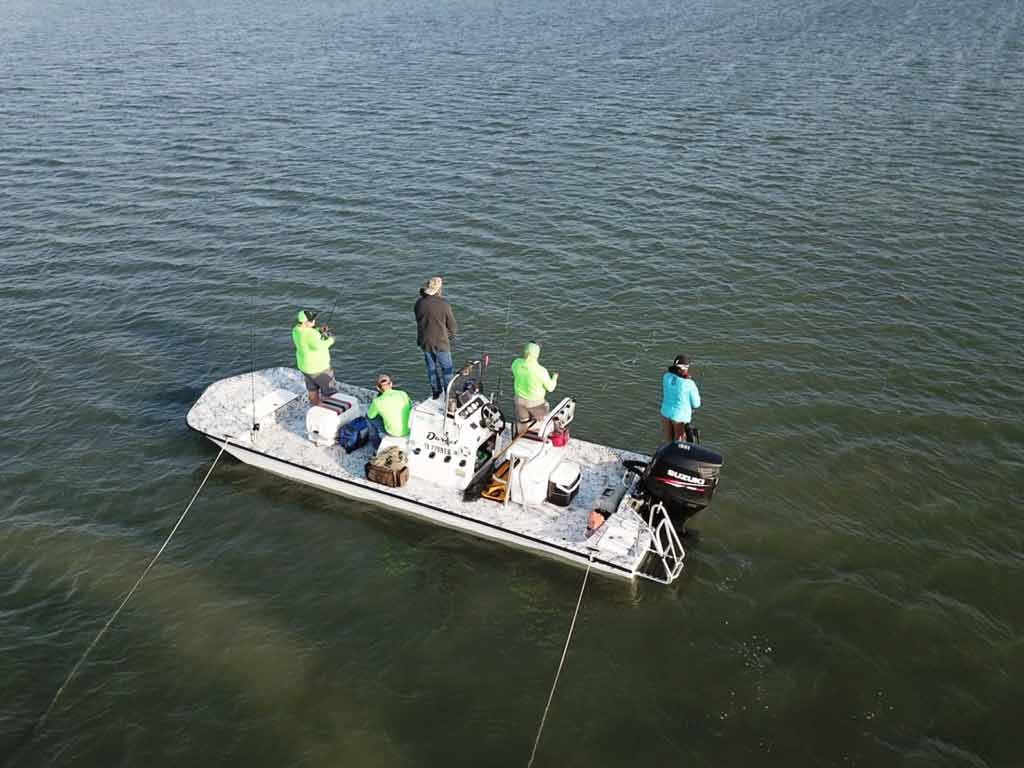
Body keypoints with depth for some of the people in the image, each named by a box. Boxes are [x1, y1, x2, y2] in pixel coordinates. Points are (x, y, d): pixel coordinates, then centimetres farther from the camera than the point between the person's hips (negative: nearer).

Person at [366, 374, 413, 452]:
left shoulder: (377, 401, -14)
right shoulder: (403, 394, -6)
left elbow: (370, 415, 6)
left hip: (393, 433, -4)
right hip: (409, 430, 4)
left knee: (370, 417, 22)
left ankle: (377, 449, 31)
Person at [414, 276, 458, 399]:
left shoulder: (419, 303, -8)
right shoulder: (443, 303, -20)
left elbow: (418, 320, 5)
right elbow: (452, 325, -11)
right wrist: (450, 335, 9)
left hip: (425, 342, 4)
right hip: (441, 342, -4)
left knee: (431, 367, 20)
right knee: (446, 368, 13)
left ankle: (435, 391, 31)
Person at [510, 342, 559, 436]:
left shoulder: (516, 363, -19)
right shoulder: (541, 371, -31)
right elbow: (550, 388, -15)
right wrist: (555, 377, 4)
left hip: (520, 400, 4)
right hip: (536, 403, -4)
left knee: (521, 423, 25)